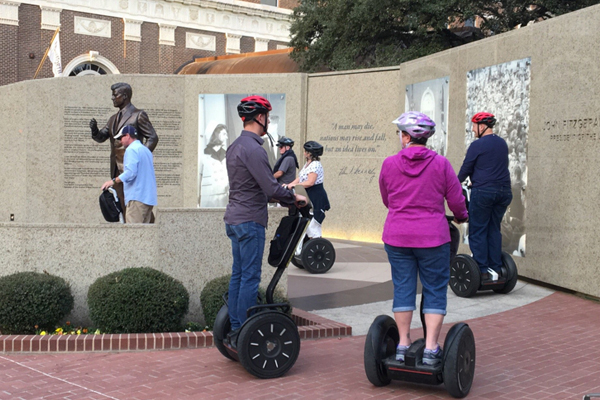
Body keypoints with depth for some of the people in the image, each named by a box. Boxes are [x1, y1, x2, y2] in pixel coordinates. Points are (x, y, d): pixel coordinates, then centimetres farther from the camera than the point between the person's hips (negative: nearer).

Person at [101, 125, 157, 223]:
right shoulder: (146, 150, 22)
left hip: (137, 197, -9)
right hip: (150, 198, 9)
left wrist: (113, 181, -14)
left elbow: (130, 172, -19)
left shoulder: (131, 150, -6)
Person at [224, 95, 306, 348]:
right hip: (250, 220, -10)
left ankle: (234, 330, 17)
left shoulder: (235, 146, 15)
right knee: (250, 278, -5)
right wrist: (294, 197, -4)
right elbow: (271, 188, -20)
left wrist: (284, 197, 21)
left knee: (238, 275, 12)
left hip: (234, 218, 10)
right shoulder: (253, 149, -16)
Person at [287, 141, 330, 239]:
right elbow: (300, 178, 16)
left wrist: (294, 185, -17)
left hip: (316, 199, -10)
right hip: (308, 198, 10)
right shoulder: (307, 164, 16)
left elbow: (310, 182, -23)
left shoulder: (315, 165, -15)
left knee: (312, 228, -9)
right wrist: (289, 185, 4)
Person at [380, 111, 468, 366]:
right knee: (435, 290, 6)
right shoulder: (441, 164, -5)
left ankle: (403, 345, 13)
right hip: (432, 237, -2)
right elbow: (456, 201, 0)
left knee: (403, 288, 10)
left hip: (396, 236, 2)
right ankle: (431, 349, 3)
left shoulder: (390, 164, -1)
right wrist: (461, 217, 22)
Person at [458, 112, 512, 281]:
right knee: (494, 230, 13)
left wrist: (457, 183, 16)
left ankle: (482, 270, -3)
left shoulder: (477, 145, -8)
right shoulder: (502, 143, 14)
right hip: (503, 191, 7)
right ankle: (495, 268, 11)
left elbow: (466, 168, -3)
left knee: (477, 232, 0)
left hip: (483, 192, -7)